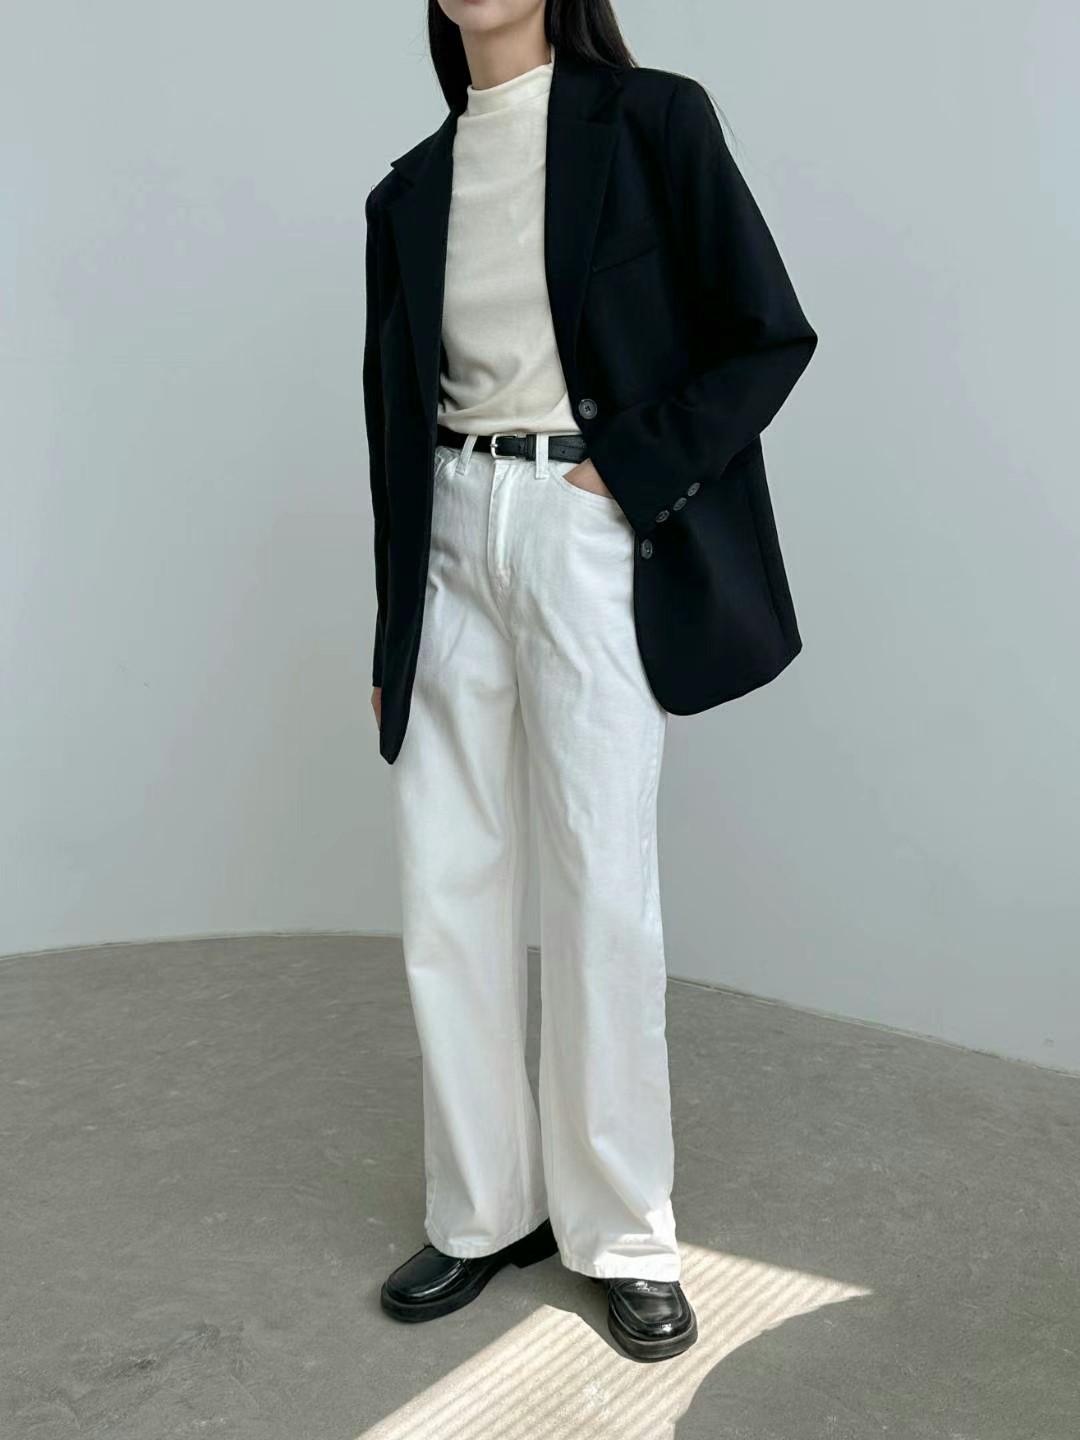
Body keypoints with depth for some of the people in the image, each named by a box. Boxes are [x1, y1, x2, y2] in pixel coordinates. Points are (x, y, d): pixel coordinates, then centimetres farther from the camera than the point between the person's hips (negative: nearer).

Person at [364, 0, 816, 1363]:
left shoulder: (651, 121, 2)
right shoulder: (410, 188, 14)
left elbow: (770, 334, -2)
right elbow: (397, 410, 14)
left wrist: (634, 470, -11)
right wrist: (391, 636, 13)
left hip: (590, 536, -4)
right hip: (451, 544, 5)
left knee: (599, 889, -2)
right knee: (443, 892, 4)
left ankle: (626, 1235, 14)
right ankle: (485, 1211, 20)